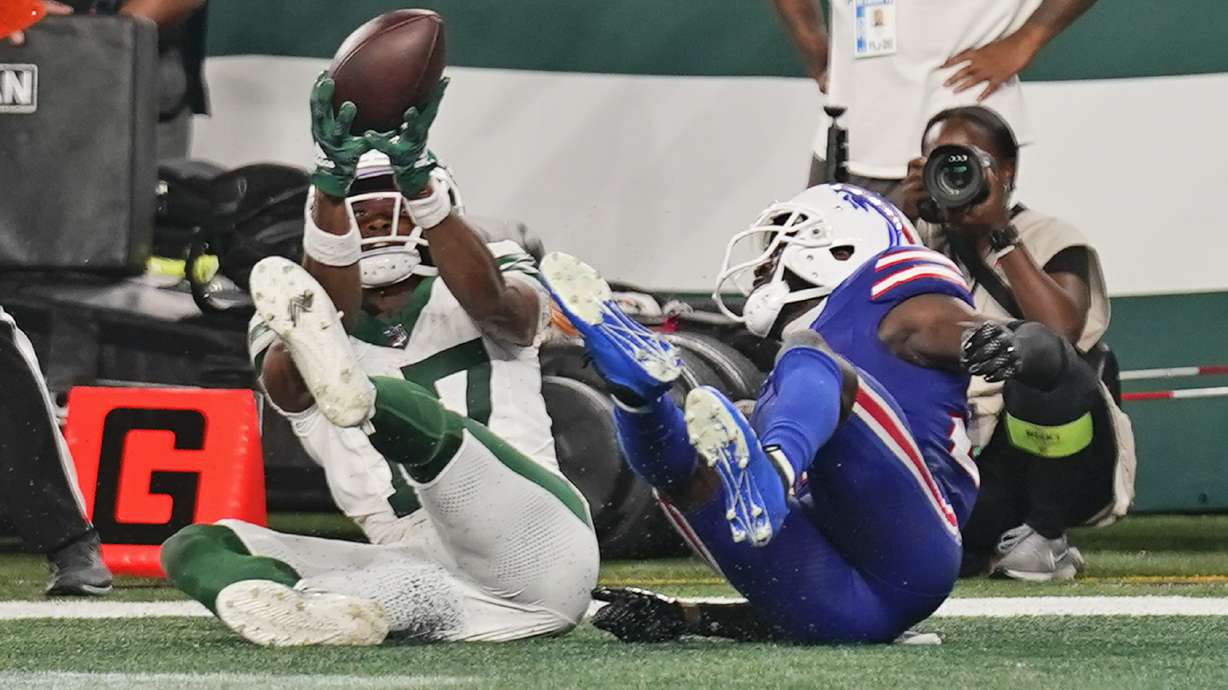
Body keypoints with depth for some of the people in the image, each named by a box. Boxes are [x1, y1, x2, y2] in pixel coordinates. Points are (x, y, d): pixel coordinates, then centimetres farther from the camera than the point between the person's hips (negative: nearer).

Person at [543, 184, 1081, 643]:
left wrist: (1008, 346, -22)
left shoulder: (892, 302, 20)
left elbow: (1046, 356, 3)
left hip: (906, 564, -6)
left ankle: (769, 477, -52)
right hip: (833, 610, 6)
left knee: (808, 359, -21)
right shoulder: (779, 395, 41)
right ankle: (638, 384, -33)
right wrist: (683, 619, 21)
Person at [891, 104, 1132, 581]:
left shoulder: (1050, 240, -3)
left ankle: (1044, 536, -15)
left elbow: (1061, 330, -25)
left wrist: (999, 233, -21)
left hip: (1059, 459, -3)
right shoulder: (921, 241, 9)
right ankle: (987, 542, 8)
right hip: (967, 454, 3)